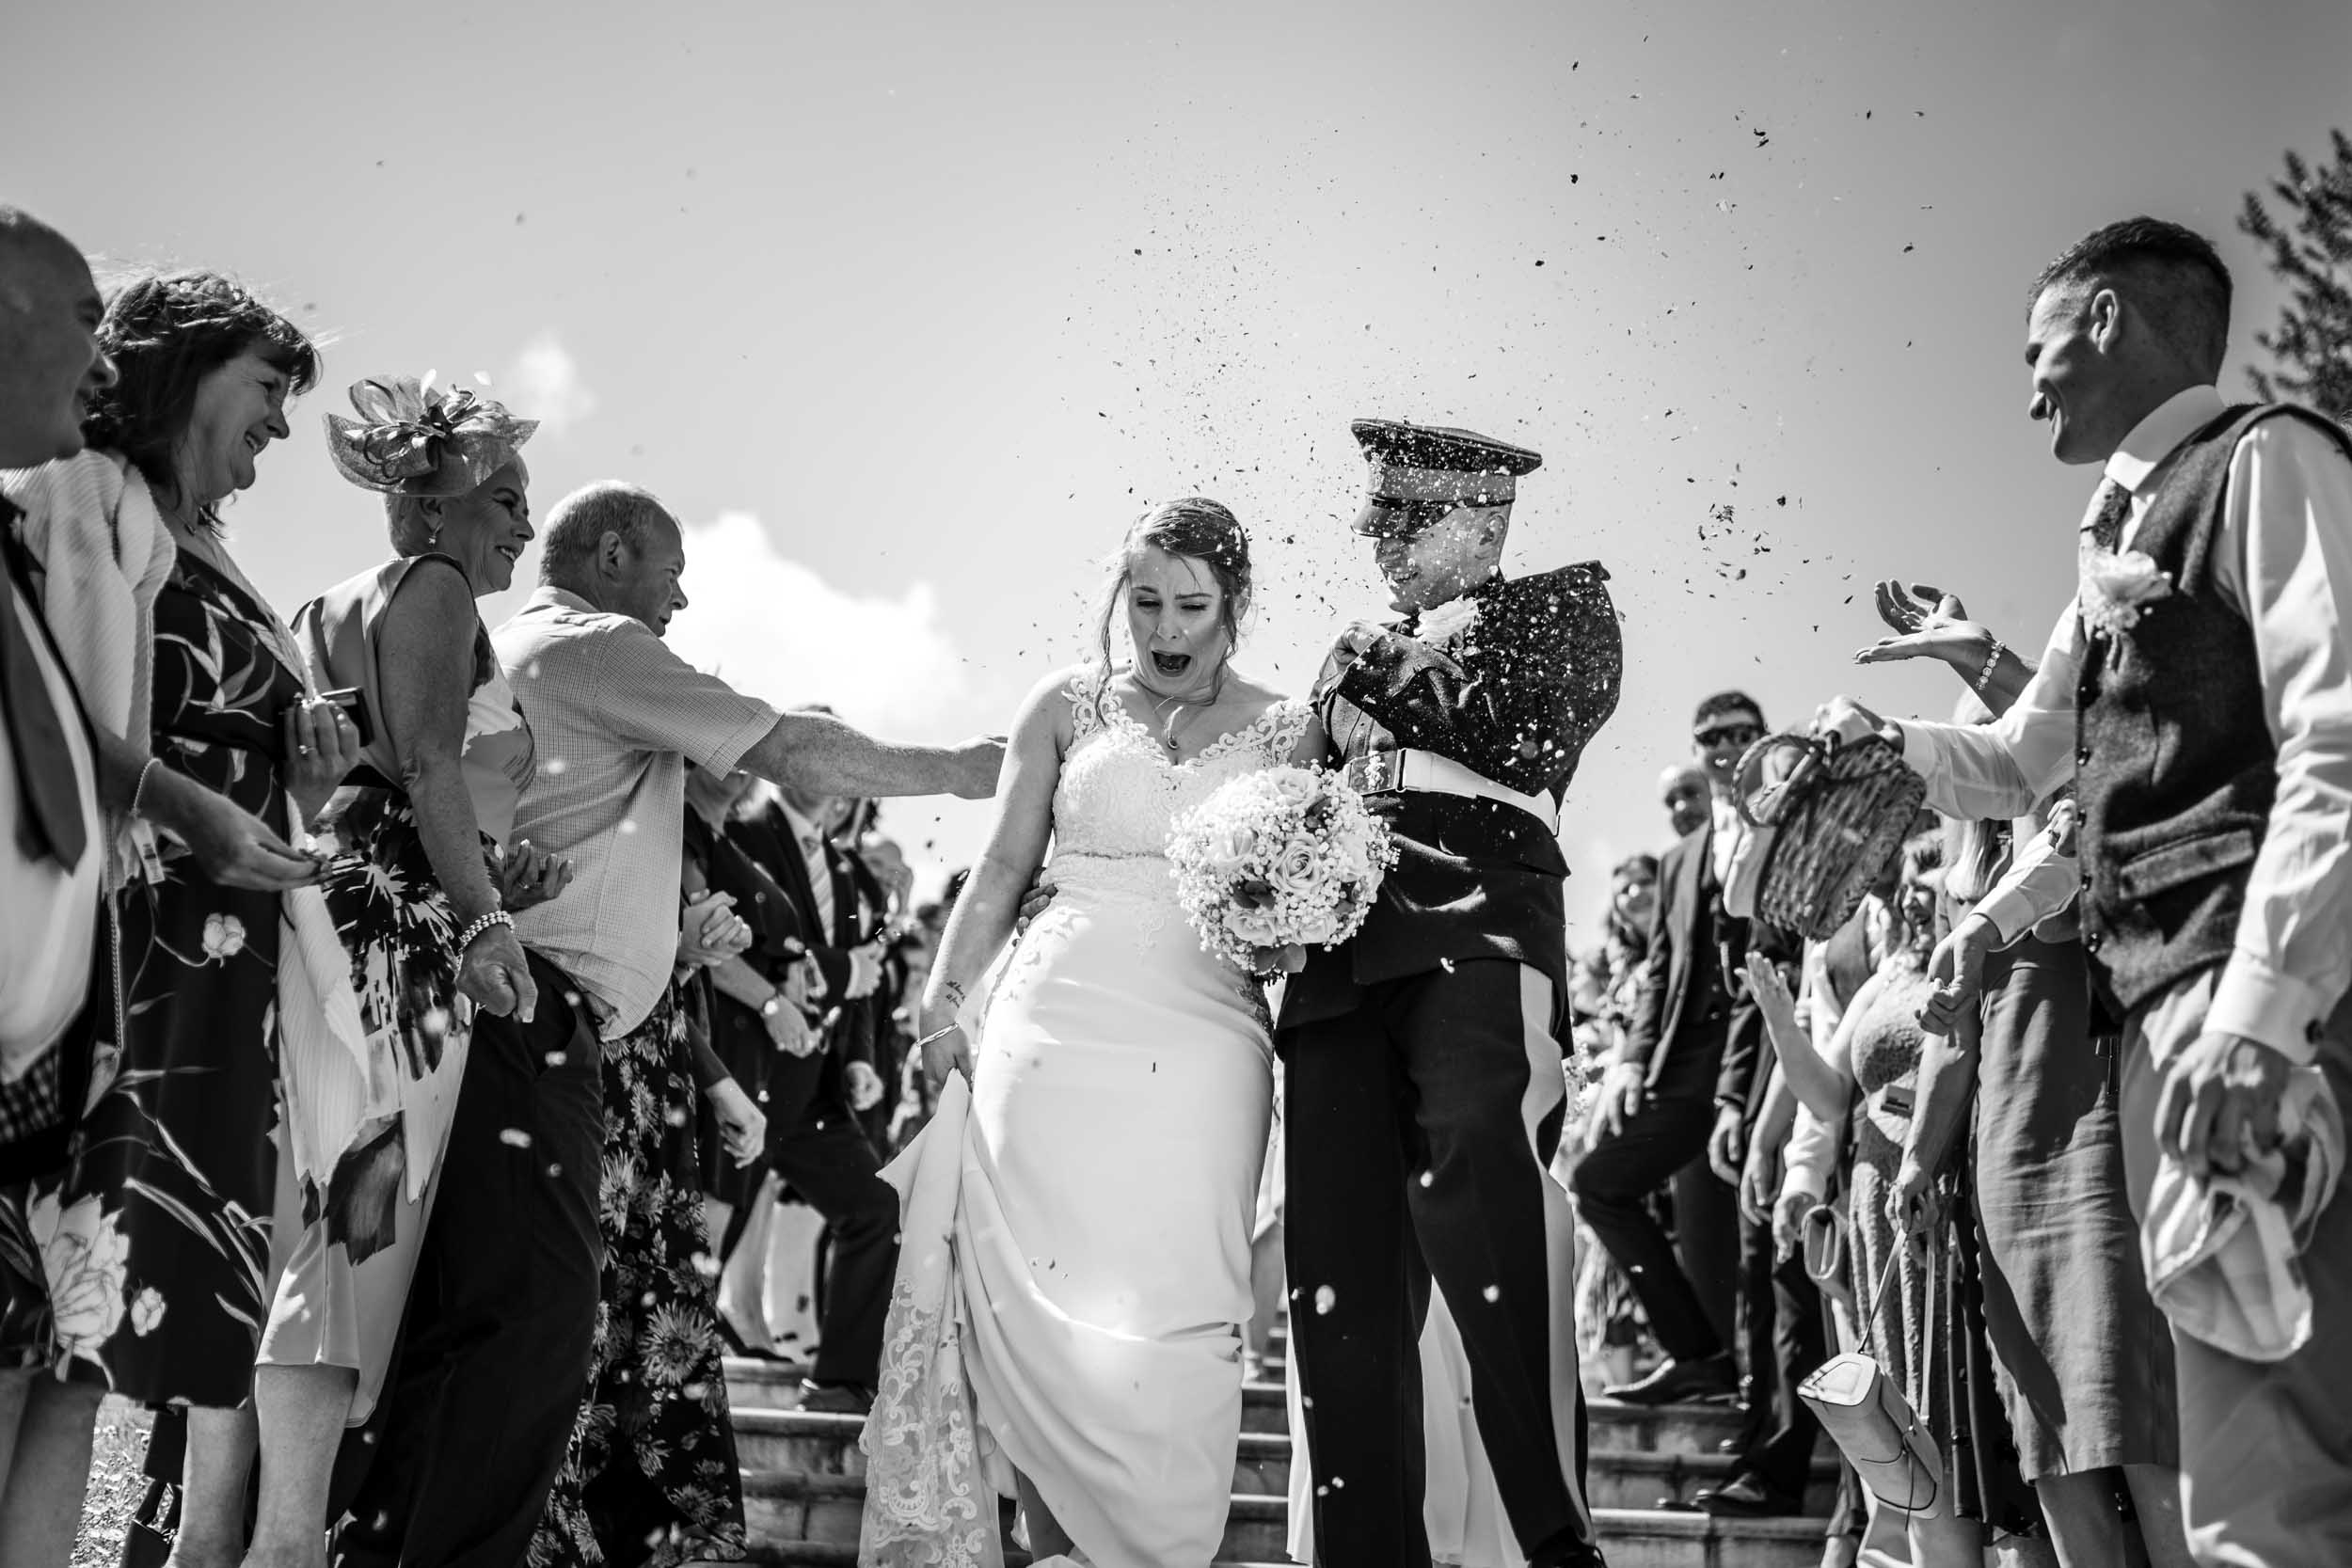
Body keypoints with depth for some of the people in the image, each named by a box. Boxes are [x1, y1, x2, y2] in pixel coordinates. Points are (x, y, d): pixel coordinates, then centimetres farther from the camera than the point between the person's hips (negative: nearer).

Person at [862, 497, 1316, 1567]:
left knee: (1171, 1313, -5)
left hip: (1202, 1049, 0)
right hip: (1055, 1027, 1)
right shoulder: (1068, 706, 10)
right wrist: (943, 998, 4)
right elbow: (1001, 871, 12)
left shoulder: (1284, 730, 9)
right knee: (1043, 1300, -3)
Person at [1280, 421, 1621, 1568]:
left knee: (1473, 1172, -29)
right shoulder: (1361, 652, 31)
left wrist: (1370, 703, 7)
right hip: (1341, 959, 5)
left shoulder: (1563, 607, 16)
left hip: (1479, 929, -5)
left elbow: (1518, 736, -3)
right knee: (1339, 1281, -5)